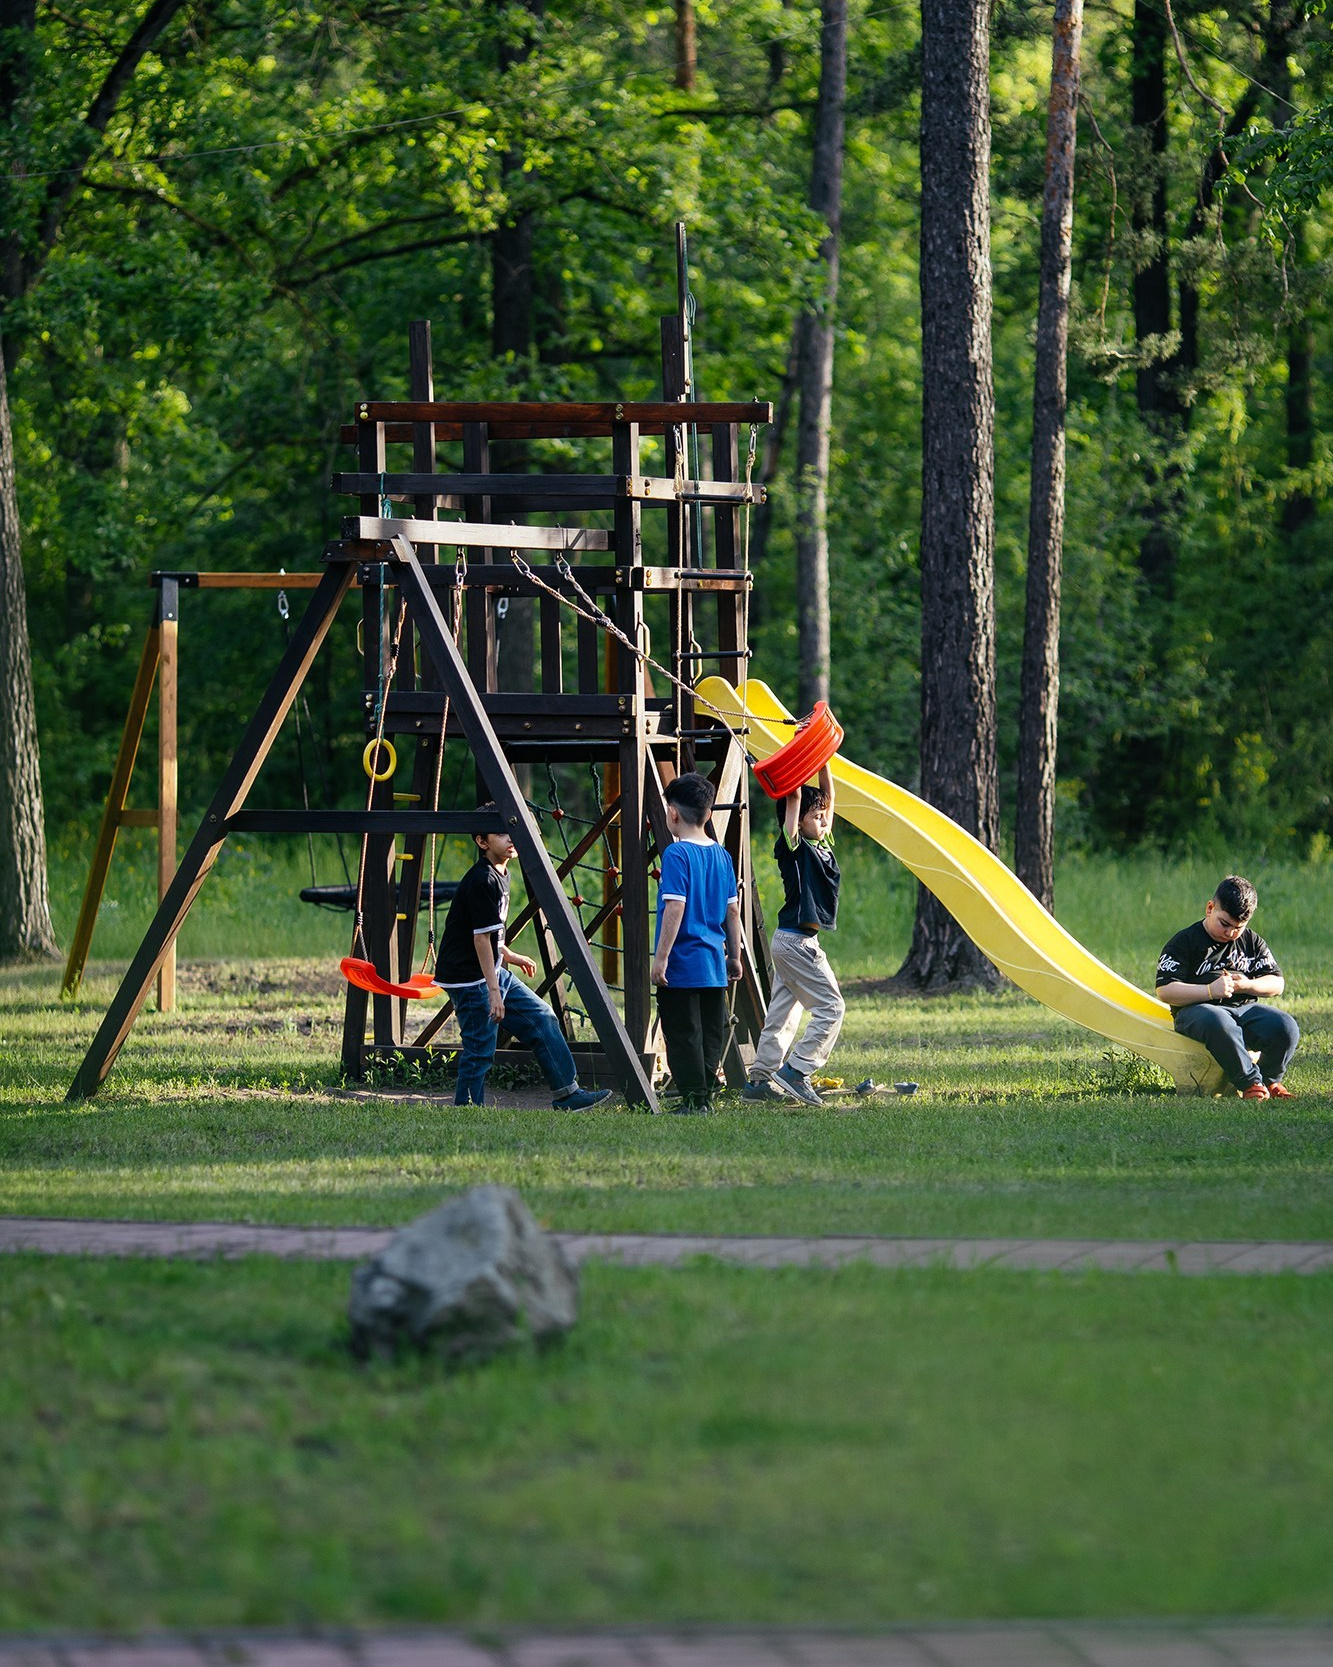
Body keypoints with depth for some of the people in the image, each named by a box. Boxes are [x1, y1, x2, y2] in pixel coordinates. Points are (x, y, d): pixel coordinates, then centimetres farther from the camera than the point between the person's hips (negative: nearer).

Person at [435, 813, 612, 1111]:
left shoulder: (499, 875, 11)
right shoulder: (482, 881, -20)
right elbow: (480, 938, -22)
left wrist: (509, 956, 33)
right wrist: (493, 990, -22)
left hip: (494, 972, 10)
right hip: (470, 977, -10)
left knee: (541, 1019, 11)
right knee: (480, 1050, -6)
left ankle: (567, 1094, 15)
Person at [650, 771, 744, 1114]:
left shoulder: (677, 854, -13)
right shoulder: (721, 855, 8)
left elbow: (674, 908, -19)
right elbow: (732, 909, 12)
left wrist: (661, 958, -17)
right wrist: (734, 956, 20)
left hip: (682, 966, -7)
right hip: (714, 964, 7)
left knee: (683, 1034, -2)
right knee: (712, 1032, 12)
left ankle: (694, 1099, -3)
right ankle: (706, 1095, 17)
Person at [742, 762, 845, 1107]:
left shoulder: (822, 845, 11)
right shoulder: (793, 847, -11)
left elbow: (828, 795, 17)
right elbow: (794, 798, -17)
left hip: (794, 941, 9)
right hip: (796, 941, -9)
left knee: (782, 1014, 10)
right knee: (830, 1006, -9)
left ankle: (759, 1081, 12)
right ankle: (796, 1071, -10)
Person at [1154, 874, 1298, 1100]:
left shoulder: (1252, 942, 15)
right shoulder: (1184, 942, 0)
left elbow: (1277, 984, 14)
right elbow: (1165, 991, -9)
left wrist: (1247, 985, -9)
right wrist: (1210, 991, -21)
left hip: (1244, 1008, 4)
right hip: (1196, 1011, -4)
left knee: (1285, 1026, -24)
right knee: (1217, 1022, -42)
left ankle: (1269, 1080, 2)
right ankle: (1250, 1083, -30)